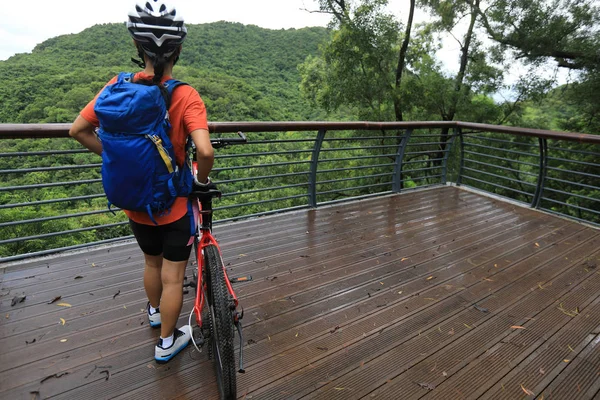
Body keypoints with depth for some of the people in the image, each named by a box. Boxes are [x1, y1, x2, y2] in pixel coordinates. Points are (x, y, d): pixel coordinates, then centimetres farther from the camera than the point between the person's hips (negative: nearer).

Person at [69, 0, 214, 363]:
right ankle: (167, 342, 33)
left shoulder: (118, 86, -7)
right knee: (172, 277, 14)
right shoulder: (186, 95, -20)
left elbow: (79, 130, -1)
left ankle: (154, 311, 55)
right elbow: (204, 151, -33)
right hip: (174, 205, -5)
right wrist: (203, 180, -13)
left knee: (152, 263, 29)